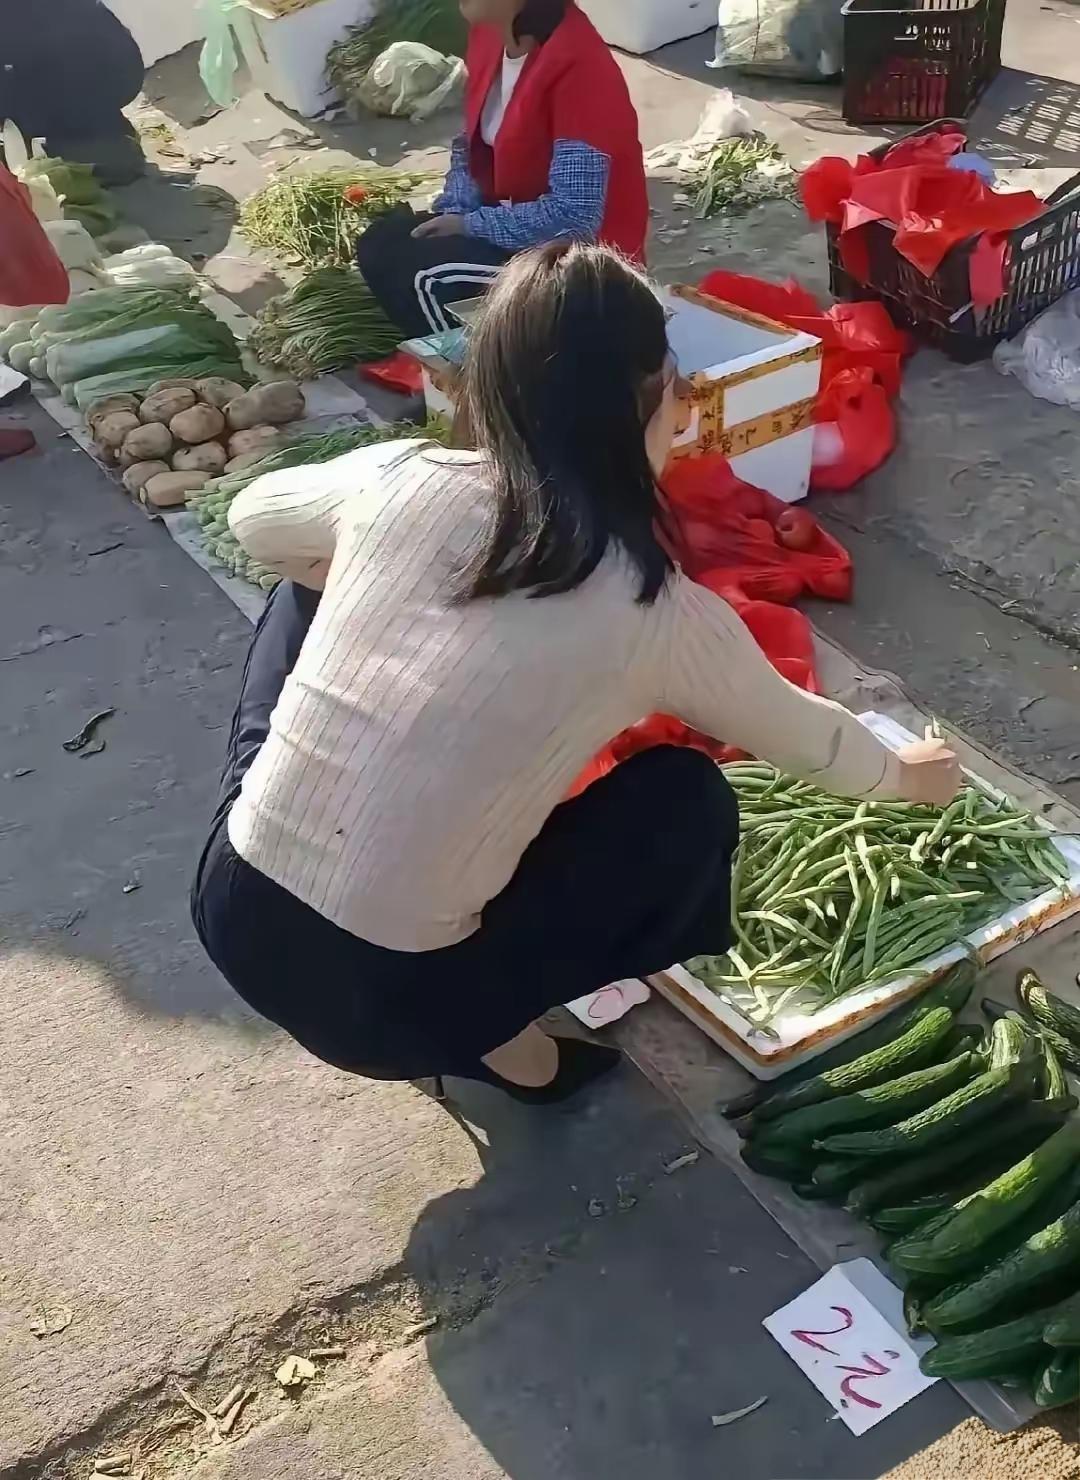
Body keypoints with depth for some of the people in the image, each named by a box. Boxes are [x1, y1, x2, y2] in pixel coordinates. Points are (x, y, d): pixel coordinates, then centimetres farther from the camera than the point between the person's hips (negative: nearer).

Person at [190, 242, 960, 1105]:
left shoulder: (400, 478, -5)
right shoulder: (658, 613, -13)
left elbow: (253, 520, 18)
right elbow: (800, 736, 8)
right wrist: (903, 775, 29)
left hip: (234, 914, 4)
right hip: (386, 1008, -3)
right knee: (693, 802, 8)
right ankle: (494, 1031, 8)